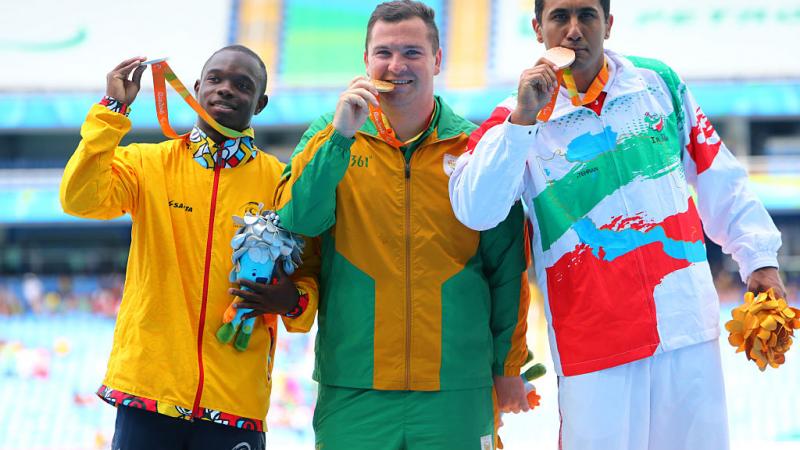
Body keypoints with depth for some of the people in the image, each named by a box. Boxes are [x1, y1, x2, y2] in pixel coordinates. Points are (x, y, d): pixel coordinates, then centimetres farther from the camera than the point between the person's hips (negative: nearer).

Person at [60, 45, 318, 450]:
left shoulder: (280, 182, 5)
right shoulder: (147, 163, 5)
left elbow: (309, 275, 10)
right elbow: (81, 199, -12)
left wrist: (292, 301, -12)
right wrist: (112, 110, -13)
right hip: (148, 382, 0)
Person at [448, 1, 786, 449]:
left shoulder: (660, 83, 5)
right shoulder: (518, 118, -2)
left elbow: (720, 182, 13)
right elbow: (475, 212, -16)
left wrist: (760, 256, 8)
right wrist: (523, 120, -21)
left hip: (689, 324, 3)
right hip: (593, 340, -3)